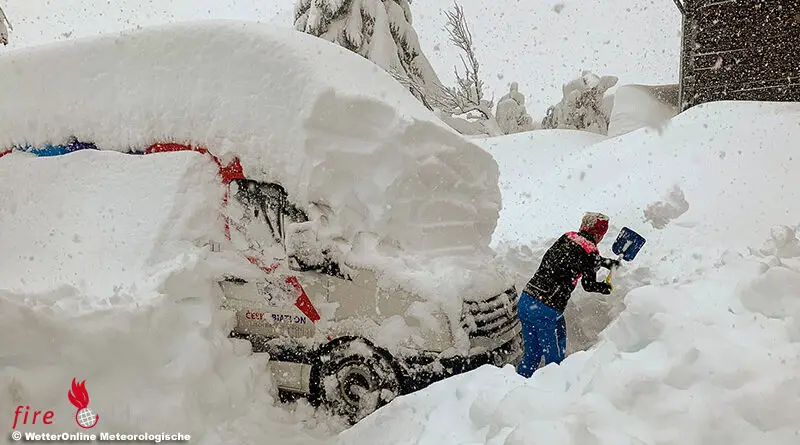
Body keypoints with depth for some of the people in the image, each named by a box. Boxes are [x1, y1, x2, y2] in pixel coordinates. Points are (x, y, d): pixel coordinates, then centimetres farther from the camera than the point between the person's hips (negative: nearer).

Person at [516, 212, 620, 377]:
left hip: (525, 301, 7)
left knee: (531, 354, 21)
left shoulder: (567, 237, 11)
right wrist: (606, 287, 27)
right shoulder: (591, 252, -7)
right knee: (555, 359, 9)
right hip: (547, 311, -7)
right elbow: (589, 285, 7)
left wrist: (606, 262, 44)